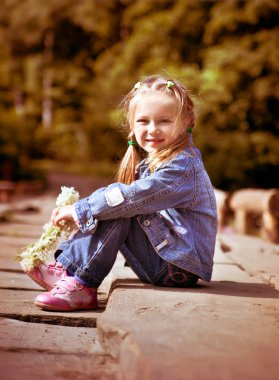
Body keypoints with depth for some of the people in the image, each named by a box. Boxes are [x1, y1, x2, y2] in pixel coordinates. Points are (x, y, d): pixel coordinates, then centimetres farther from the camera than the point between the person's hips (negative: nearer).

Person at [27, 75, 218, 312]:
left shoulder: (182, 166, -20)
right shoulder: (150, 162, 12)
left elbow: (130, 198, -26)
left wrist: (79, 210, -18)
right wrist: (78, 211, -5)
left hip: (181, 269, -9)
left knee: (119, 212, -21)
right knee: (114, 211, 1)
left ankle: (82, 286, -18)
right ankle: (66, 267, -5)